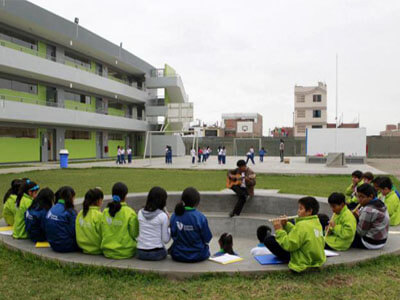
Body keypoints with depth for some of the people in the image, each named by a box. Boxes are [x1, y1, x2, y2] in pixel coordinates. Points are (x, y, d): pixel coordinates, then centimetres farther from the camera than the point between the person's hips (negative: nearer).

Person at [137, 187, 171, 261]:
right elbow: (165, 240, -10)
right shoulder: (163, 216, -13)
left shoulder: (140, 213, 0)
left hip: (141, 253, 4)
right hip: (156, 253, -4)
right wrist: (169, 226, 3)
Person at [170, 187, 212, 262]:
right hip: (198, 257, -3)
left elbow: (173, 236, 0)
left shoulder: (174, 216, -11)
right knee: (206, 247, 32)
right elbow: (207, 239, -11)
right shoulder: (201, 217, -21)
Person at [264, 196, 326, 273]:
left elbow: (289, 245, -23)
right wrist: (286, 225, 6)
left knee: (269, 240, -12)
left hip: (304, 262, -10)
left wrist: (279, 230, -14)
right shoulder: (317, 222, 5)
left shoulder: (302, 225, -24)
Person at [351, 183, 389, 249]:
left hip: (371, 243, -10)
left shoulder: (368, 210, -26)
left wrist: (357, 216, -3)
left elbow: (361, 232, -18)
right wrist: (357, 215, -2)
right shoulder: (380, 204, 3)